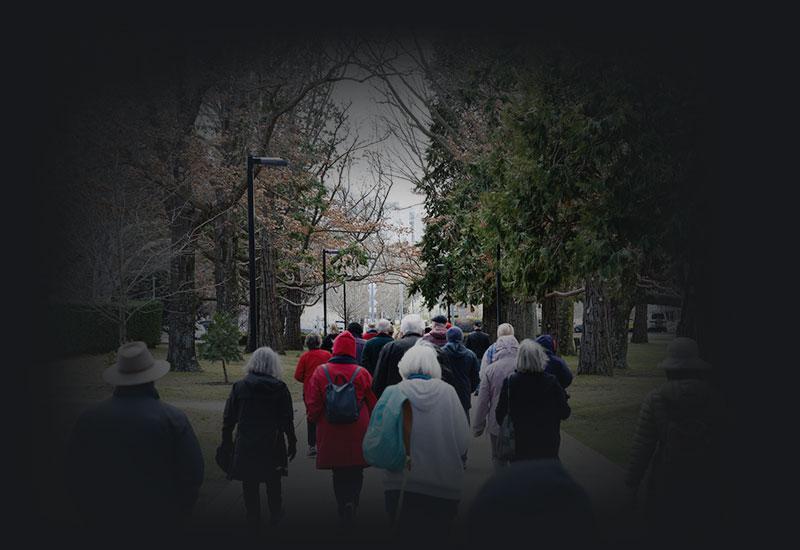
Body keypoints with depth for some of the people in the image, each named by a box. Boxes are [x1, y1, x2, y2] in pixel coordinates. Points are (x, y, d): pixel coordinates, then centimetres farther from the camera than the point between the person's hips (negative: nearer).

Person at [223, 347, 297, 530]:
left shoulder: (239, 386, -5)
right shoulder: (279, 388, -8)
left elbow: (229, 418, -1)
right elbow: (287, 420, -6)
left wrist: (226, 441, 9)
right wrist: (292, 442, 4)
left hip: (246, 444, 0)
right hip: (273, 444, 0)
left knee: (249, 483, 11)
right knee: (273, 481, 18)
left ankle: (254, 519, 17)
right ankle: (275, 513, 29)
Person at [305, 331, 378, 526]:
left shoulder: (321, 372, -6)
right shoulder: (362, 373, -7)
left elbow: (313, 406, -2)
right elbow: (373, 405, 2)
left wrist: (315, 421, 18)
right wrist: (370, 426, 19)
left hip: (331, 434, 1)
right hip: (357, 436, -1)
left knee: (339, 474, 16)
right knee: (355, 474, 8)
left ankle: (342, 504, 12)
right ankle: (352, 501, -12)